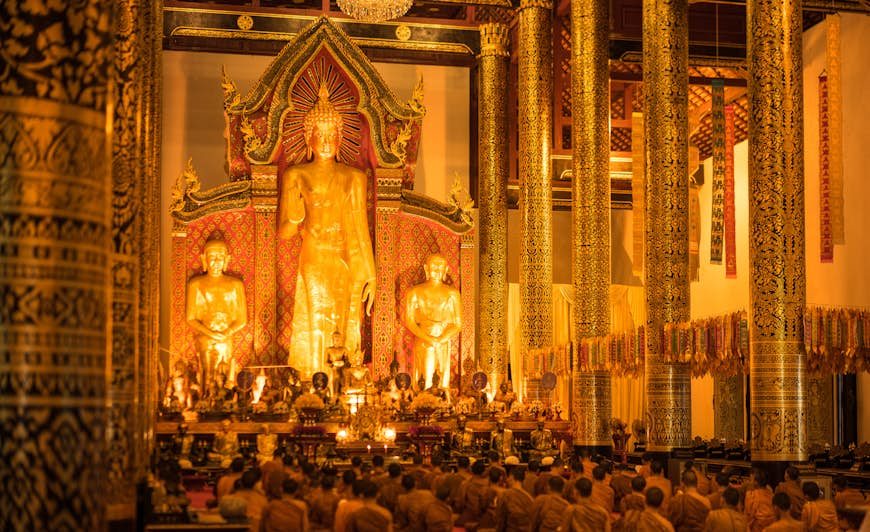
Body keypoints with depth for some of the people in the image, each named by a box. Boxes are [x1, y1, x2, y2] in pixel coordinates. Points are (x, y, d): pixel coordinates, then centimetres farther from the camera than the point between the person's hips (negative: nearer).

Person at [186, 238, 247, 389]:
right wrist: (211, 334, -11)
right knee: (207, 378, -10)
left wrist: (227, 333, -11)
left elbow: (242, 320, 8)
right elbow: (190, 319, 4)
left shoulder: (235, 285, 8)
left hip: (227, 341, 1)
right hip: (204, 341, -1)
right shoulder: (196, 284, 6)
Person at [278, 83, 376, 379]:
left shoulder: (354, 178, 11)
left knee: (347, 333, 0)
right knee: (312, 334, -7)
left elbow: (360, 230, 10)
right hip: (312, 264, -2)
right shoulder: (295, 176, 6)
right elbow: (283, 231, 4)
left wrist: (369, 276, 5)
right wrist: (296, 216, -17)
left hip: (347, 267, 2)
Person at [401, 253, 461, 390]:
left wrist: (441, 339, -11)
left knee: (444, 383, -5)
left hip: (444, 343, 1)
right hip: (422, 342, -1)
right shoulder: (415, 292, 7)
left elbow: (457, 324, 6)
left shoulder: (452, 294, 9)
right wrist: (428, 338, -13)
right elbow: (409, 321, 0)